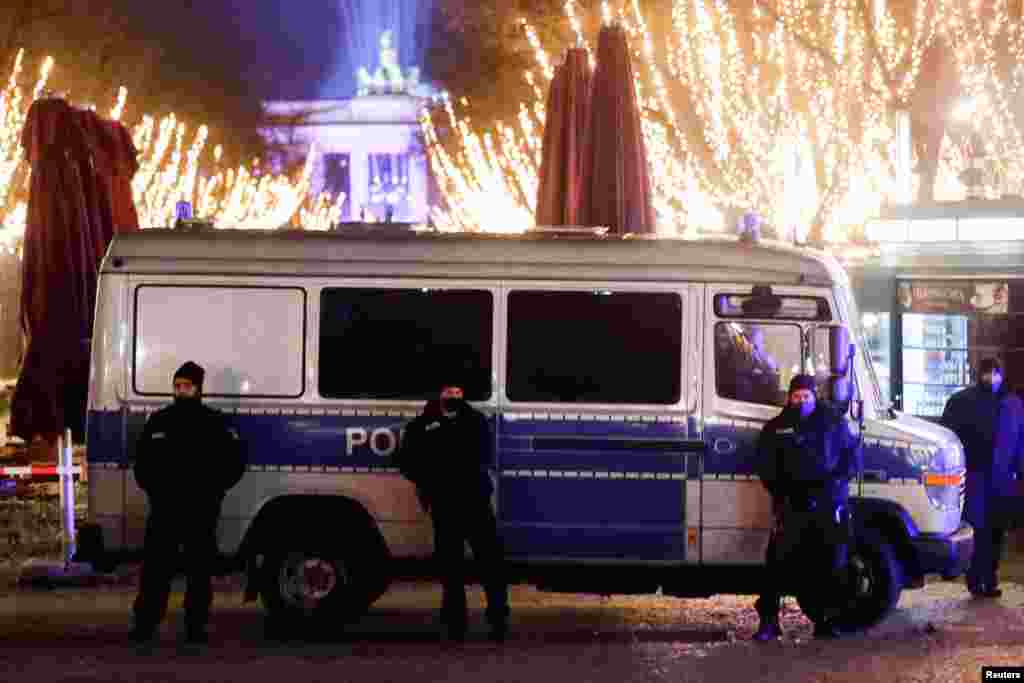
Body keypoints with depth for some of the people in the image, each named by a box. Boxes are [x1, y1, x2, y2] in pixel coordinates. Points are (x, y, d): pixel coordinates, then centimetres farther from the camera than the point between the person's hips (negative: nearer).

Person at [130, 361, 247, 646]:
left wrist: (213, 488, -3)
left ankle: (196, 626, 7)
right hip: (164, 508, 2)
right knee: (155, 568, -1)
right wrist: (151, 487, 8)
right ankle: (145, 624, 2)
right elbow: (142, 459, 22)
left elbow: (235, 460, 6)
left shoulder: (214, 422, 4)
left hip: (201, 510, -2)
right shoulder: (159, 421, 12)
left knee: (200, 570, 1)